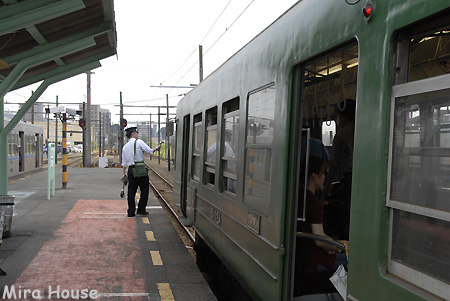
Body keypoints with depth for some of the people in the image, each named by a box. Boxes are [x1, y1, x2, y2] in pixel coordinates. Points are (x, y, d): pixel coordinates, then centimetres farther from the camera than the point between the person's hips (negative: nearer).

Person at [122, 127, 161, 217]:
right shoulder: (139, 142, -7)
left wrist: (124, 173, 21)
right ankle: (141, 210, 8)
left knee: (131, 191, 9)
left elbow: (124, 163, 15)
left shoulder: (125, 146, 12)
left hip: (130, 170, 6)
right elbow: (149, 151, -8)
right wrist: (157, 148, 9)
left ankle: (131, 212, 11)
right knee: (144, 190, 7)